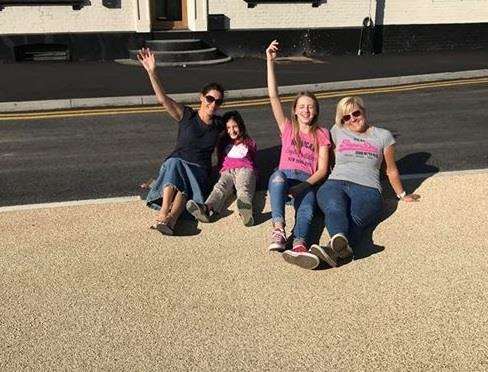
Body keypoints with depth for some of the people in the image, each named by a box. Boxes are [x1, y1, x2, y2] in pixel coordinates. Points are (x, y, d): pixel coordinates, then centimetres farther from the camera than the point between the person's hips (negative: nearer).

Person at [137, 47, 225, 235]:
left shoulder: (220, 125, 9)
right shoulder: (186, 115, 2)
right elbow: (163, 99, -12)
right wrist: (152, 72, -23)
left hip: (199, 170, 1)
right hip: (175, 163, -1)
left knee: (186, 185, -35)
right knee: (174, 163, -37)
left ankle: (171, 218, -60)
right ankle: (163, 213, -52)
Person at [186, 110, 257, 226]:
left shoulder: (249, 142, 28)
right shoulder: (223, 144, 32)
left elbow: (253, 160, 33)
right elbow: (220, 161, 36)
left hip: (244, 169, -2)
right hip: (227, 171, 2)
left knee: (243, 189, -38)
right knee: (220, 187, -34)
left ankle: (245, 209, -73)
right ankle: (206, 209, -64)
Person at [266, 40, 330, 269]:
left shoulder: (321, 135, 14)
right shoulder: (288, 128, 16)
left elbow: (322, 169, 4)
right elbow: (273, 97, 6)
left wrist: (304, 185, -15)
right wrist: (270, 62, -1)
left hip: (308, 181, 0)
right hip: (285, 176, 0)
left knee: (306, 209, -34)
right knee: (278, 176, -38)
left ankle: (299, 246, -63)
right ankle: (278, 229, -49)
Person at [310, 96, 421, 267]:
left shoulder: (383, 136, 19)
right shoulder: (337, 132, 22)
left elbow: (391, 170, 27)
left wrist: (402, 195, 34)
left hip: (366, 188, 0)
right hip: (335, 183, 1)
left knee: (354, 218, -36)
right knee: (335, 208, -38)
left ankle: (333, 249, -66)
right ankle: (341, 244, -68)